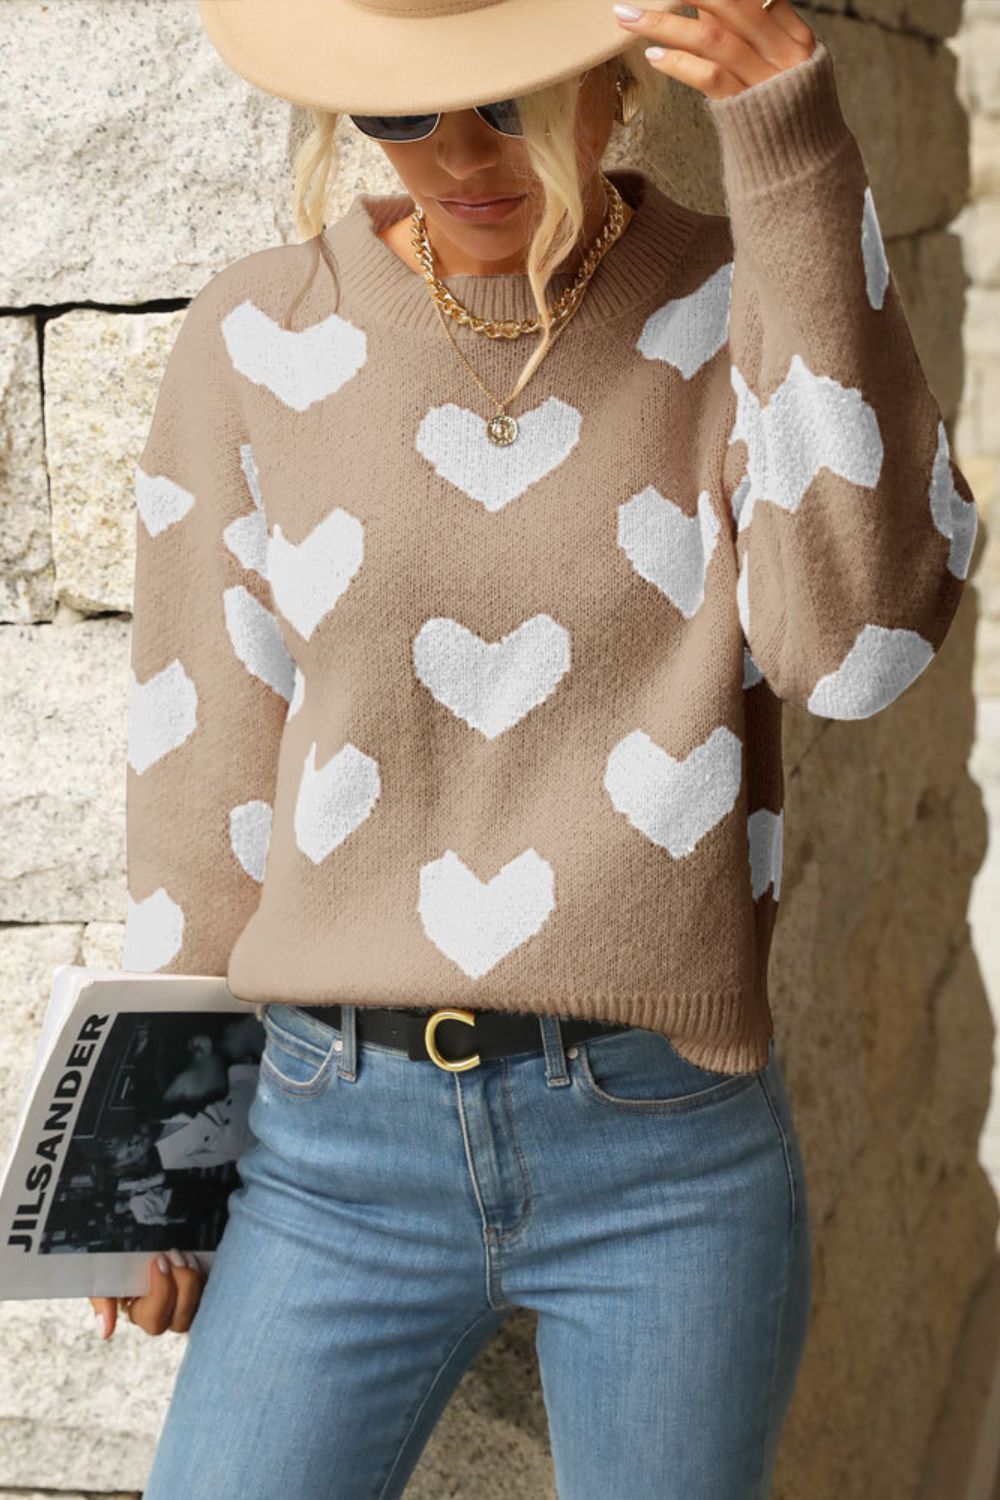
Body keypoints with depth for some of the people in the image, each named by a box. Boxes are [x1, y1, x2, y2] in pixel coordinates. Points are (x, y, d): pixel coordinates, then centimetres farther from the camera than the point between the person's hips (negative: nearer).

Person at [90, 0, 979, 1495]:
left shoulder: (748, 305, -2)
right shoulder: (257, 341, 0)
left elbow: (859, 638, -19)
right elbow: (208, 755, 6)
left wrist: (796, 153, -22)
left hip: (675, 1151, -1)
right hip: (343, 1146, 1)